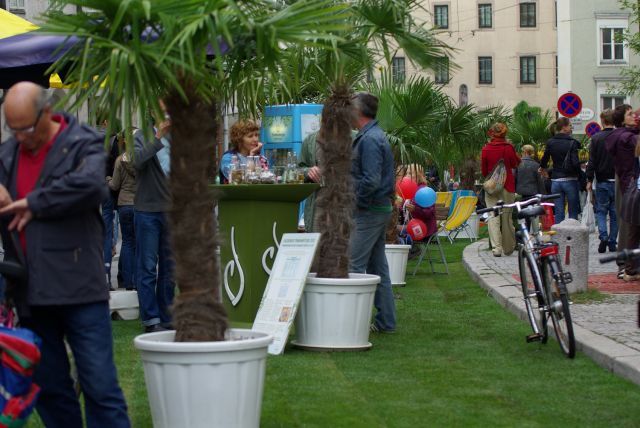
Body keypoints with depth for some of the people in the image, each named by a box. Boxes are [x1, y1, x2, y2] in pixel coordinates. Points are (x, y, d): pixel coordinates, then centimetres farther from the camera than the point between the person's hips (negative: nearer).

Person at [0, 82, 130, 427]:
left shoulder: (84, 144, -5)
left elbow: (90, 183, -25)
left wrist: (34, 204, -15)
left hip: (78, 287, -6)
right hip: (30, 293, 6)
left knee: (100, 385, -4)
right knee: (48, 387, 12)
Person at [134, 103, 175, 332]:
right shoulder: (142, 137, -1)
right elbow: (138, 160, -20)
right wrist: (158, 138, -20)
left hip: (171, 210, 4)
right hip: (147, 210, -4)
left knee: (169, 268, 9)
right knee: (147, 268, -2)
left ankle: (166, 318, 16)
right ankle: (151, 319, 2)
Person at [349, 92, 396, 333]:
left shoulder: (369, 140, -16)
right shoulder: (376, 136, 16)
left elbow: (371, 181, -23)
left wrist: (351, 200, -15)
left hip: (369, 211, -10)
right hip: (380, 208, 10)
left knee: (354, 265, -9)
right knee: (378, 266, 12)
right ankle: (385, 321, 16)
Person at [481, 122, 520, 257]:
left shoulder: (486, 149, -5)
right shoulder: (508, 148, -8)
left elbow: (484, 171, 4)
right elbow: (515, 165, 9)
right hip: (507, 186, 0)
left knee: (493, 218, -1)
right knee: (507, 217, 10)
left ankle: (496, 248, -12)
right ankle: (508, 248, 20)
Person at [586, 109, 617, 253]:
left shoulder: (596, 138, -5)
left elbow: (592, 161, -5)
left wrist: (589, 180, 2)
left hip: (602, 181, -1)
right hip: (617, 181, 1)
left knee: (601, 211, 8)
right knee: (615, 212, 8)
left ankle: (603, 236, -13)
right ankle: (612, 243, 8)